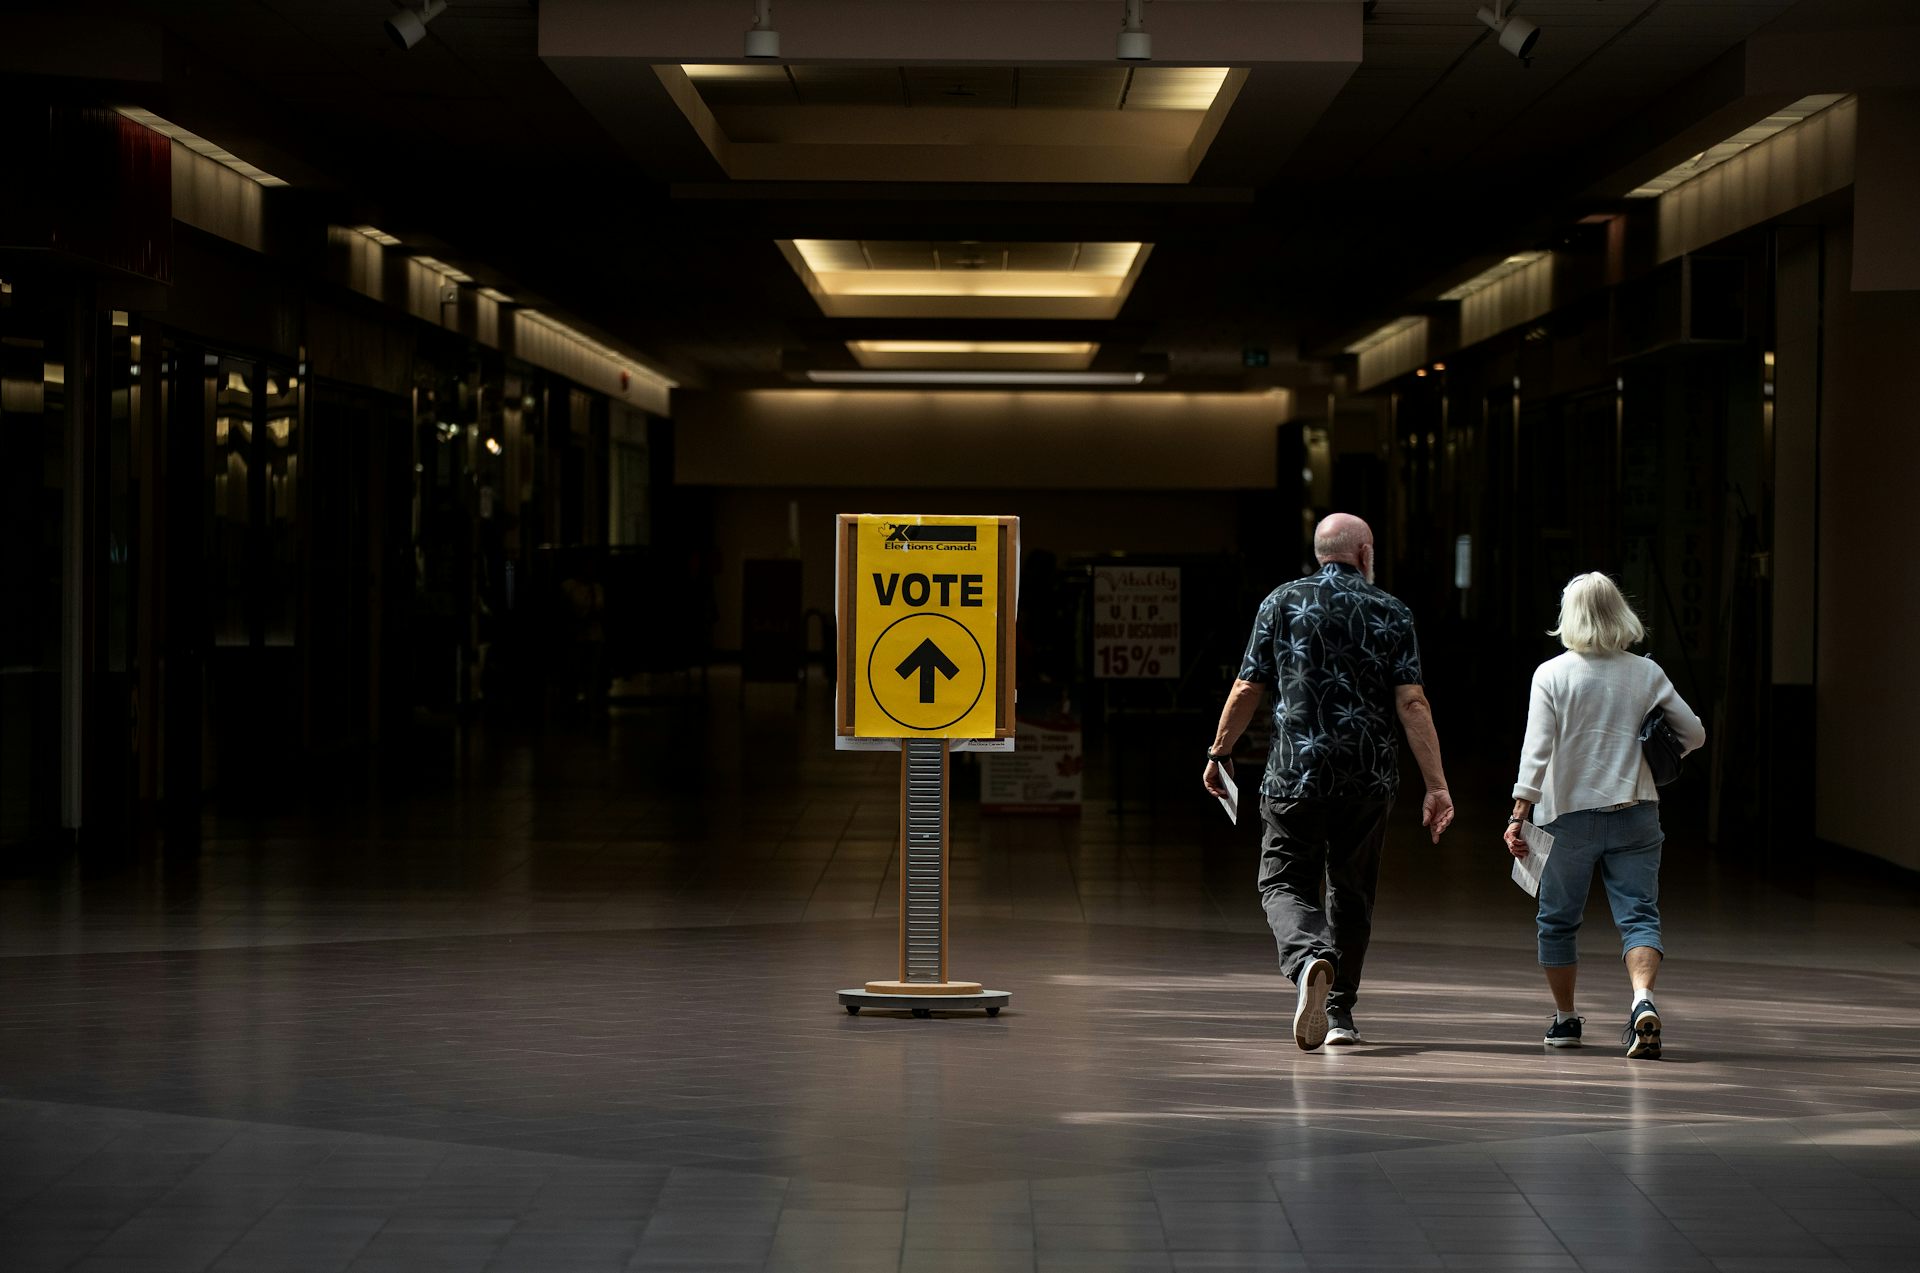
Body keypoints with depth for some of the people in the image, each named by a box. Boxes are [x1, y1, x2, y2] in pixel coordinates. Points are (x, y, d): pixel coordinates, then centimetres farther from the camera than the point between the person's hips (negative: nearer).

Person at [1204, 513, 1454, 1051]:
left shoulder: (1282, 603, 2)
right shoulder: (1391, 613, 0)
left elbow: (1247, 689, 2)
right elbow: (1412, 703, -7)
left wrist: (1219, 753, 16)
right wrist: (1436, 785, -7)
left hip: (1294, 772, -1)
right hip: (1369, 778, 1)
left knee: (1284, 883, 5)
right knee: (1352, 891, 15)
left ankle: (1309, 959, -25)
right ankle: (1339, 1011, 20)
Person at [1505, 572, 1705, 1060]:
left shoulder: (1552, 674, -5)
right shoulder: (1647, 673, 2)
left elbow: (1536, 751, -12)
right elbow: (1694, 734, 7)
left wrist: (1519, 815, -13)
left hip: (1569, 815, -1)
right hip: (1635, 813, 1)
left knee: (1558, 920, 14)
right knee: (1639, 914, -2)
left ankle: (1565, 1018, 24)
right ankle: (1643, 1001, -26)